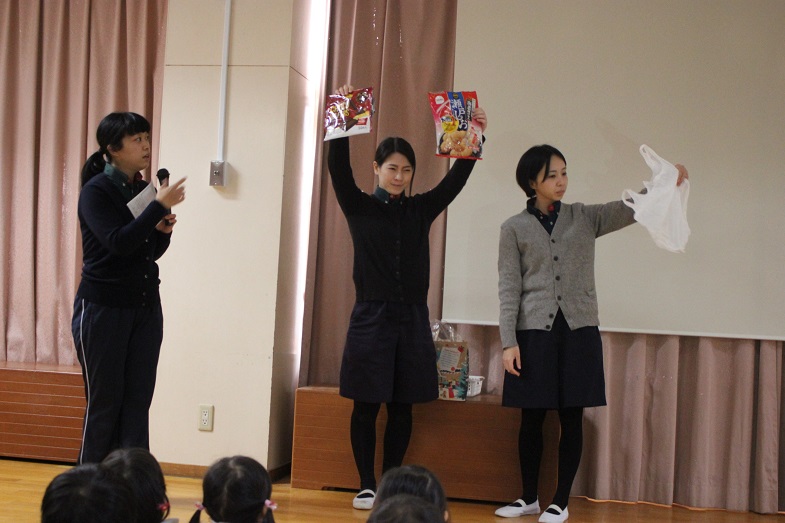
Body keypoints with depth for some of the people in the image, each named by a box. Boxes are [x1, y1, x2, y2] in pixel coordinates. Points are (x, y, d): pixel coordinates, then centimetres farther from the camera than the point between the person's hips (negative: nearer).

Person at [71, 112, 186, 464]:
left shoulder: (143, 190, 9)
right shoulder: (96, 191, -9)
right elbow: (118, 242, -23)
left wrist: (164, 231, -4)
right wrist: (160, 206, -22)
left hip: (146, 307, 6)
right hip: (103, 307, -6)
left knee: (138, 402, 3)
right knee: (104, 403, 1)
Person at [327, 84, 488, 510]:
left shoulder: (422, 210, 9)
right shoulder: (359, 207, 1)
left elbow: (455, 180, 2)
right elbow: (338, 168, -12)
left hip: (412, 318, 3)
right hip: (371, 317, -3)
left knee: (402, 408, 7)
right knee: (366, 407, 2)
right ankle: (366, 485, 13)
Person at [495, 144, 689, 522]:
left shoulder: (584, 218, 8)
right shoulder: (514, 228, 2)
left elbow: (631, 209, -4)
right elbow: (509, 288, -1)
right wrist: (509, 342, -8)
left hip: (578, 331, 2)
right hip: (534, 332, -1)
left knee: (571, 419, 4)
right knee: (532, 419, 5)